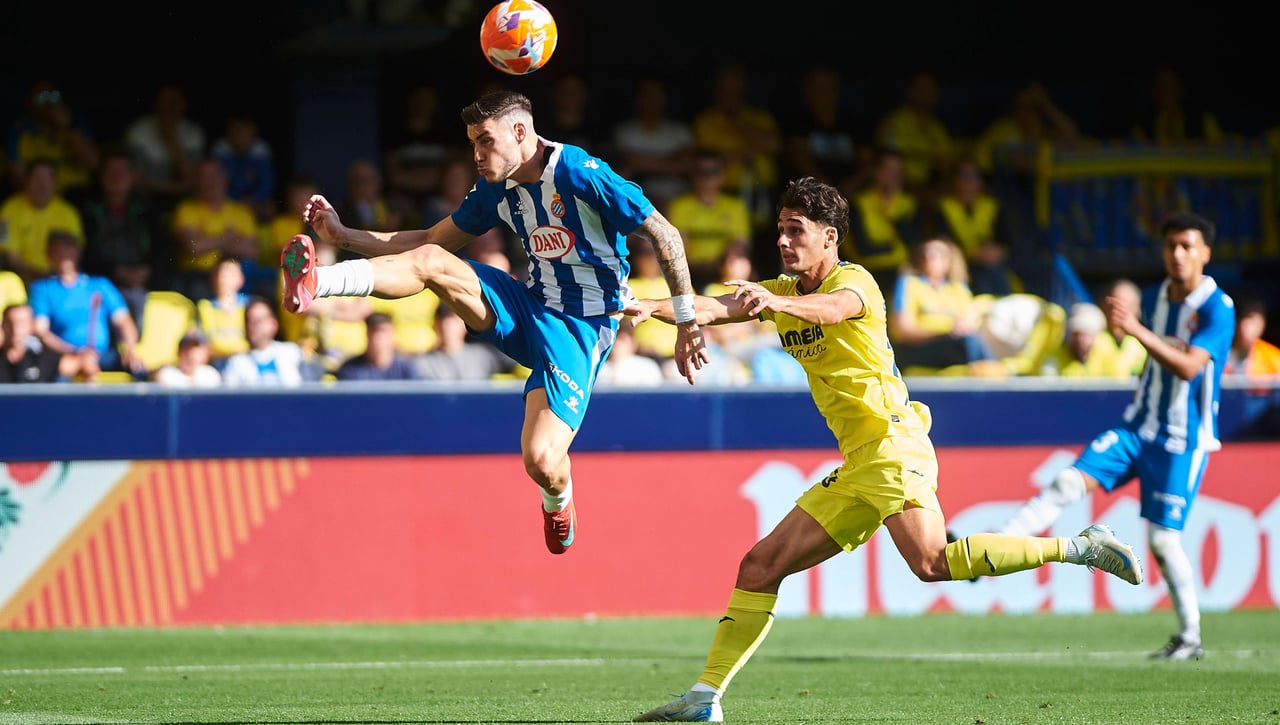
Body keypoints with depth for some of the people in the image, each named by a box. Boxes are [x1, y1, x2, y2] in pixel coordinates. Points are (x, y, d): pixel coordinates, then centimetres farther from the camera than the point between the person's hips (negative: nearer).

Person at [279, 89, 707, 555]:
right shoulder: (496, 190, 6)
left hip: (581, 328, -6)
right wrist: (344, 235, 4)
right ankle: (315, 283, -37)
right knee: (430, 262, -17)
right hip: (527, 307, 6)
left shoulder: (580, 174, -16)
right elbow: (433, 239, 15)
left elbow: (664, 234, -12)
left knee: (541, 461, -22)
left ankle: (558, 499, 16)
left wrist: (688, 323, -11)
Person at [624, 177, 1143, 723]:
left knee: (931, 563, -28)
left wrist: (776, 303, -52)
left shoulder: (855, 280, -7)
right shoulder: (782, 290, 18)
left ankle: (1076, 546, -21)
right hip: (855, 468, 8)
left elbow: (832, 307, -31)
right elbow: (713, 308, 5)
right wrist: (650, 307, -15)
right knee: (760, 566, 5)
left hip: (891, 442, -8)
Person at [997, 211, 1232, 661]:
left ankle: (1190, 638, 9)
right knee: (1070, 481, -13)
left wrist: (1137, 331, -36)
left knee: (1163, 539, -7)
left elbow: (1188, 367, -29)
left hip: (1184, 441, -6)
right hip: (1138, 428, 6)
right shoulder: (1154, 298, 7)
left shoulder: (1217, 308, -14)